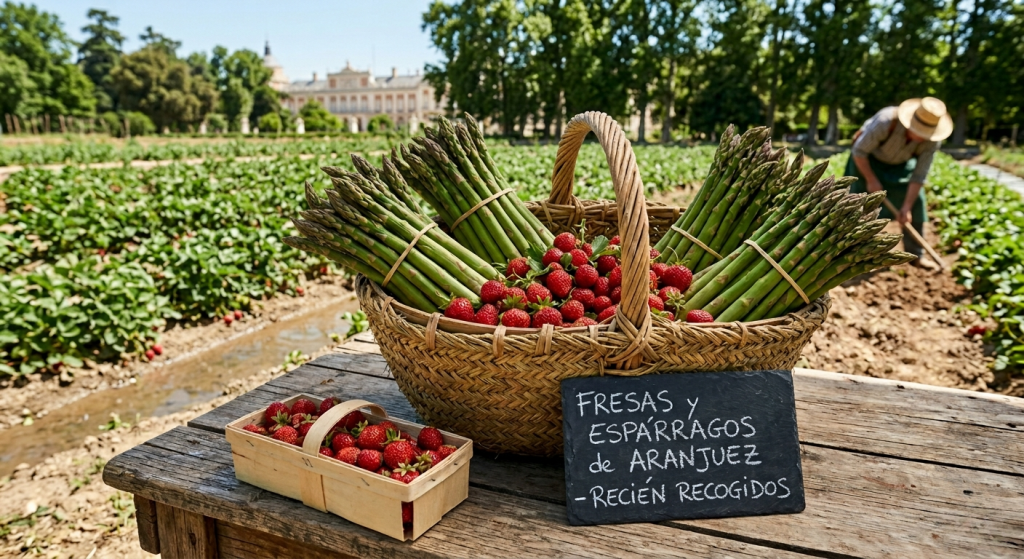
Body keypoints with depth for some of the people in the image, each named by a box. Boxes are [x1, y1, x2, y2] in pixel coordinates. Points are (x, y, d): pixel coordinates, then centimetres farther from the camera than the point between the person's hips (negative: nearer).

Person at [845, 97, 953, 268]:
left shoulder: (932, 140, -26)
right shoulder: (886, 122, -39)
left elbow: (919, 175, -19)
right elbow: (859, 151, -28)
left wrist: (906, 207, -23)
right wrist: (871, 180, -25)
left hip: (901, 163, 4)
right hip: (869, 158, -4)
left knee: (916, 202, -4)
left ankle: (915, 254, 6)